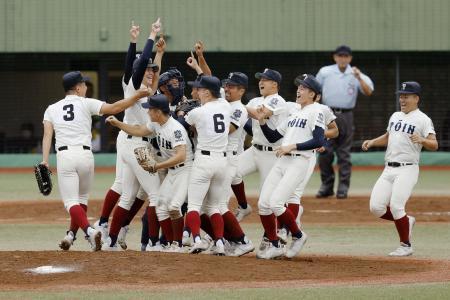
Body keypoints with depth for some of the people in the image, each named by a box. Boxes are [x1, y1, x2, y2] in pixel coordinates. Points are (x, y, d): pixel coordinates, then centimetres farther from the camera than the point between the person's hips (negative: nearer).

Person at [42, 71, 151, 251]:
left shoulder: (52, 109, 13)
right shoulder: (86, 104, 7)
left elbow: (47, 135, 0)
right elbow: (113, 108, -6)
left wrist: (45, 160, -8)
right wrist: (136, 96, 1)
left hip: (64, 155, 0)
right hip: (85, 154, 0)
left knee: (71, 201, -3)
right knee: (81, 198, 21)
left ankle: (89, 231, -26)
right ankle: (71, 235, 22)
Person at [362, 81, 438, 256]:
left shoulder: (423, 119, -5)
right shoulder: (395, 116, 17)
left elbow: (434, 145, -14)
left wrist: (422, 140, -34)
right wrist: (371, 142, 15)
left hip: (407, 170, -7)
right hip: (389, 170, 7)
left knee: (396, 206, -16)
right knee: (376, 207, -3)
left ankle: (406, 246, -1)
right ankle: (406, 221, 21)